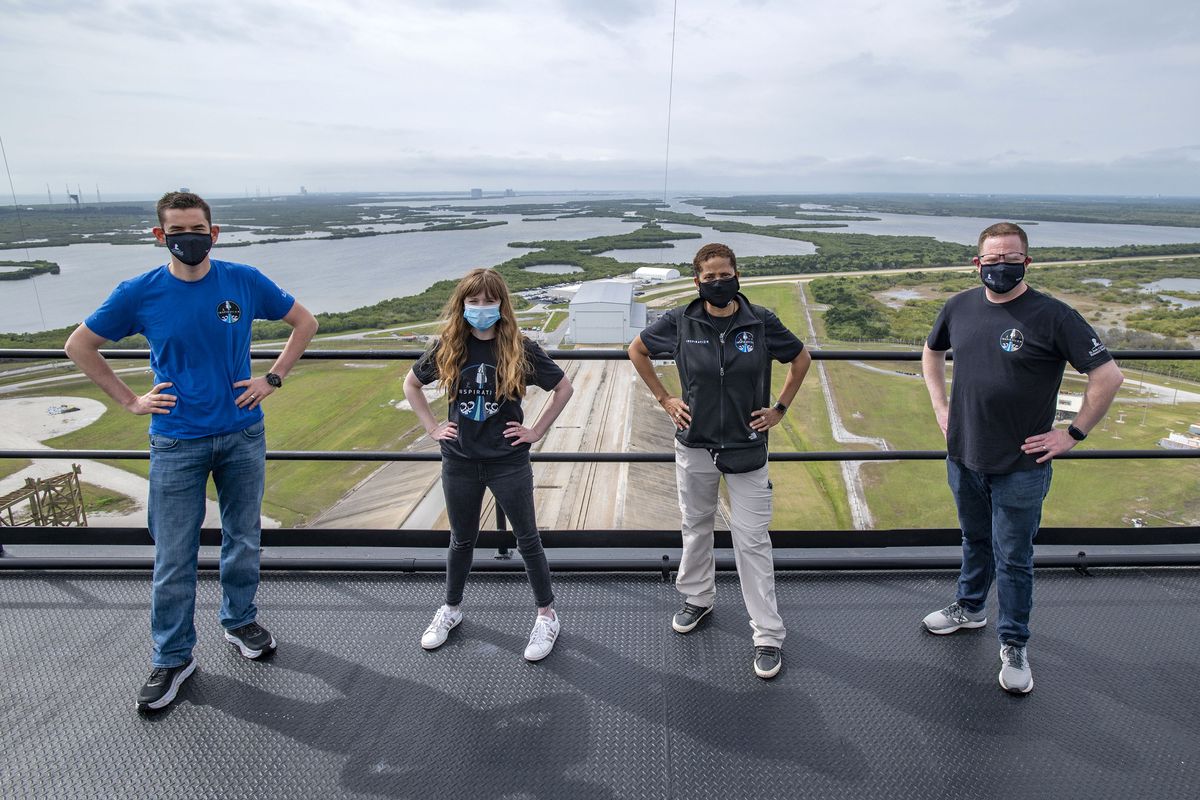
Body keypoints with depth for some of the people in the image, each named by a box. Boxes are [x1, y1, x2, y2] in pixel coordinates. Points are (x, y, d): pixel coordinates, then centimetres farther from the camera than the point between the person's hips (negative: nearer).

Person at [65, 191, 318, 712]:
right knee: (173, 559, 4)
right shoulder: (139, 293, -6)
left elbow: (305, 323, 7)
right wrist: (128, 400, 0)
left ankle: (240, 621, 36)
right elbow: (79, 345, 8)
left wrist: (273, 379, 0)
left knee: (243, 541, 14)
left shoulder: (245, 282, -5)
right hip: (177, 444, -1)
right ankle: (172, 658, 22)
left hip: (243, 437, 1)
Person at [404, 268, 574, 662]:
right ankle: (451, 610, 38)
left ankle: (547, 615, 23)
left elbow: (564, 388, -1)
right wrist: (432, 427, 4)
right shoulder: (448, 348, -3)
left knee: (527, 539, 8)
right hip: (460, 461, 2)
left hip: (508, 461, -2)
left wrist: (536, 431, -4)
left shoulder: (519, 349, -10)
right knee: (462, 540, 18)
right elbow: (411, 383, 12)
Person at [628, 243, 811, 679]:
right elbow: (636, 350, 10)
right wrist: (664, 399, 4)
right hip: (695, 446, 2)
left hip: (747, 449, -1)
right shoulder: (680, 323, -6)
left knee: (752, 540, 1)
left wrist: (780, 408, 4)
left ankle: (768, 635, 12)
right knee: (695, 528, 17)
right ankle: (697, 599, 41)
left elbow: (801, 358, 9)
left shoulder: (761, 322, -7)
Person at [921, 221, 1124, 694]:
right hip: (963, 458, 4)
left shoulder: (1052, 316, -14)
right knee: (975, 542, 24)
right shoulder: (959, 307, 0)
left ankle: (1014, 645, 26)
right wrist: (940, 407, 11)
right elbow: (932, 352, 19)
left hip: (1020, 468, -4)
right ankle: (969, 608, 45)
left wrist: (1073, 434, -11)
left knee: (1013, 559, 8)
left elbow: (1108, 376, -12)